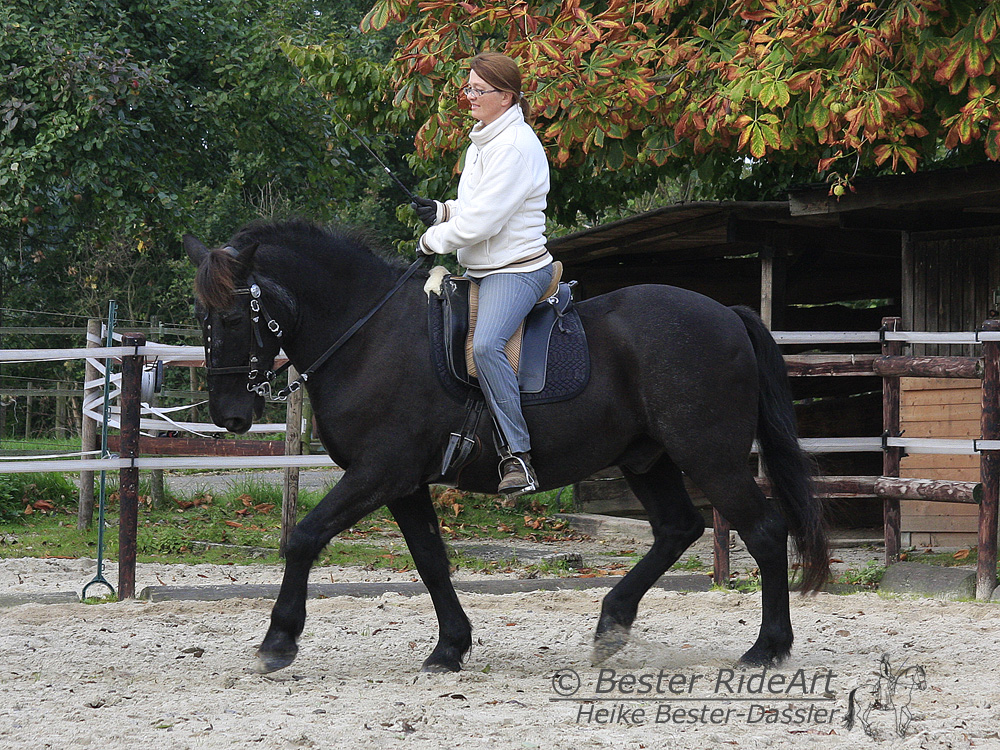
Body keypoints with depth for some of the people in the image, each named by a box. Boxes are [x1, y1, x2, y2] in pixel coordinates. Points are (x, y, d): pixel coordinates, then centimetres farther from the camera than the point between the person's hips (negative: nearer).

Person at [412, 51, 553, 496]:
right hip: (480, 270, 11)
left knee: (486, 344, -33)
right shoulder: (483, 141, 15)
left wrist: (433, 241, -8)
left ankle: (518, 456, -33)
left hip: (516, 270, -11)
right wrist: (440, 211, 8)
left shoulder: (515, 146, -17)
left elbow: (482, 220, -21)